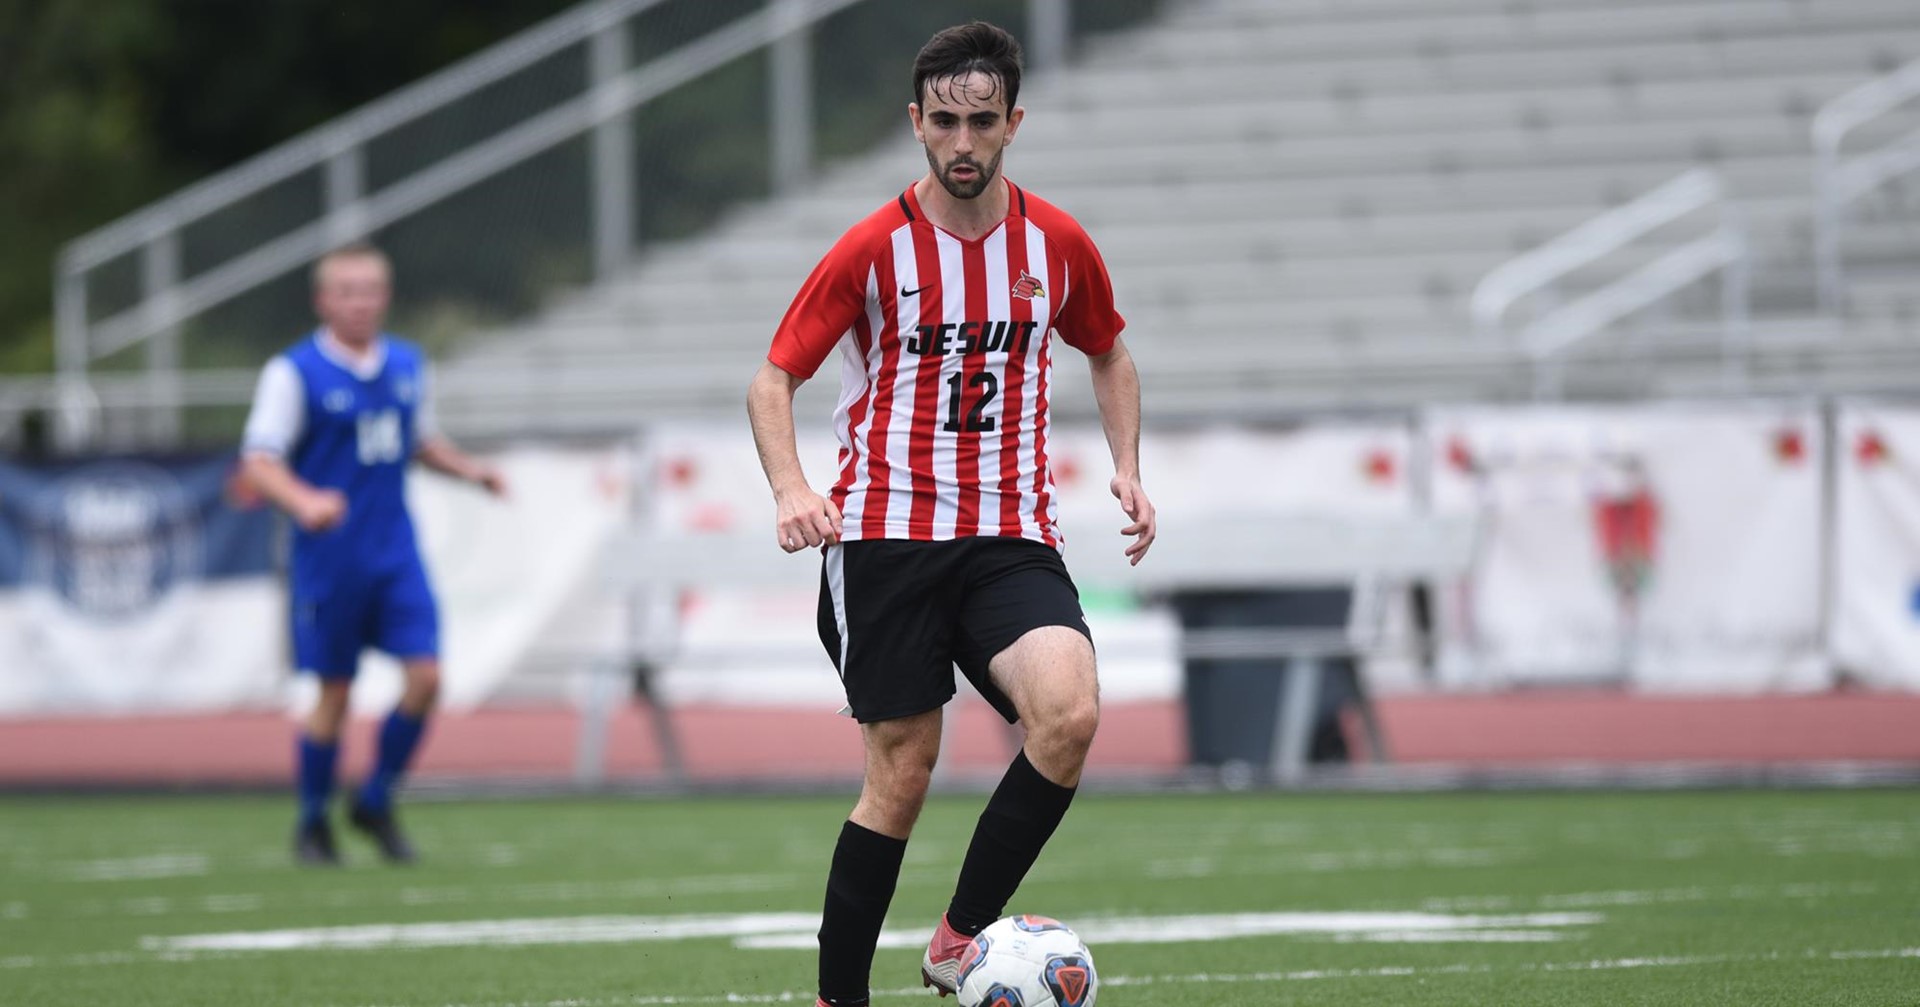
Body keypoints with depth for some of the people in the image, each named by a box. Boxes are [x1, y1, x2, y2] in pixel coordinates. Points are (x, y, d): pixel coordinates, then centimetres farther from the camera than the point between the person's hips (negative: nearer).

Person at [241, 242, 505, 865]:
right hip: (329, 557, -4)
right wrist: (304, 501, -31)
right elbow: (259, 462, -13)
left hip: (395, 552, 4)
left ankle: (375, 803, 12)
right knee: (334, 692, 2)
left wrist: (470, 469, 5)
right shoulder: (295, 372, -8)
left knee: (425, 677, -7)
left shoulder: (408, 365, 8)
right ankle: (313, 825, 20)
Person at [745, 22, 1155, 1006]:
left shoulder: (1056, 243, 5)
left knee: (1070, 712, -23)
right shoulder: (873, 249, -3)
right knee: (902, 770, -5)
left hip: (1011, 537, 2)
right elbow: (773, 379, 3)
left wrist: (1128, 471, 10)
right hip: (887, 536, -2)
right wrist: (791, 490, -15)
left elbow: (1108, 355, 24)